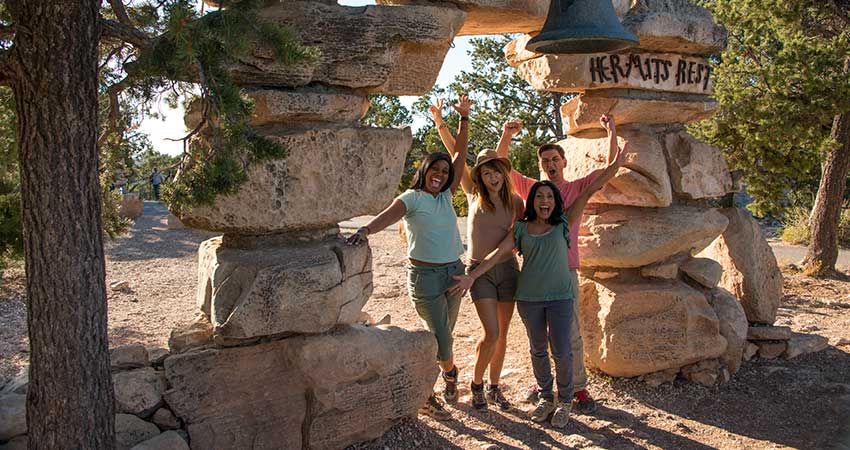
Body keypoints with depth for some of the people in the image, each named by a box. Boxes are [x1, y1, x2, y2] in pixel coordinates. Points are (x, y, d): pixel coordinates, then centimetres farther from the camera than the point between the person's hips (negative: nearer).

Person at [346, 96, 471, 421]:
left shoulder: (446, 195, 9)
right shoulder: (412, 198, -6)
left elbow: (461, 154, 7)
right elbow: (390, 214, -26)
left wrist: (465, 118, 2)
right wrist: (366, 230, -45)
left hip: (454, 272, 6)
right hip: (425, 275, -6)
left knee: (439, 336, 15)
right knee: (440, 341, -7)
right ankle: (450, 372, 25)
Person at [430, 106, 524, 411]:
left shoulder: (515, 201, 4)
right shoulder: (474, 194, 0)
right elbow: (455, 154, -6)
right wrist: (439, 122, -10)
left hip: (508, 269, 3)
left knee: (502, 335, 9)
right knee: (491, 334, -11)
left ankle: (494, 388, 25)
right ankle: (477, 383, 11)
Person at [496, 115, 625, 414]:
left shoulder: (577, 188, 3)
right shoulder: (530, 188, 8)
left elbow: (610, 169, -3)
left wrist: (612, 133, -11)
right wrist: (506, 137, -6)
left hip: (565, 269, -2)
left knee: (571, 333, -2)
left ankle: (579, 389, 8)